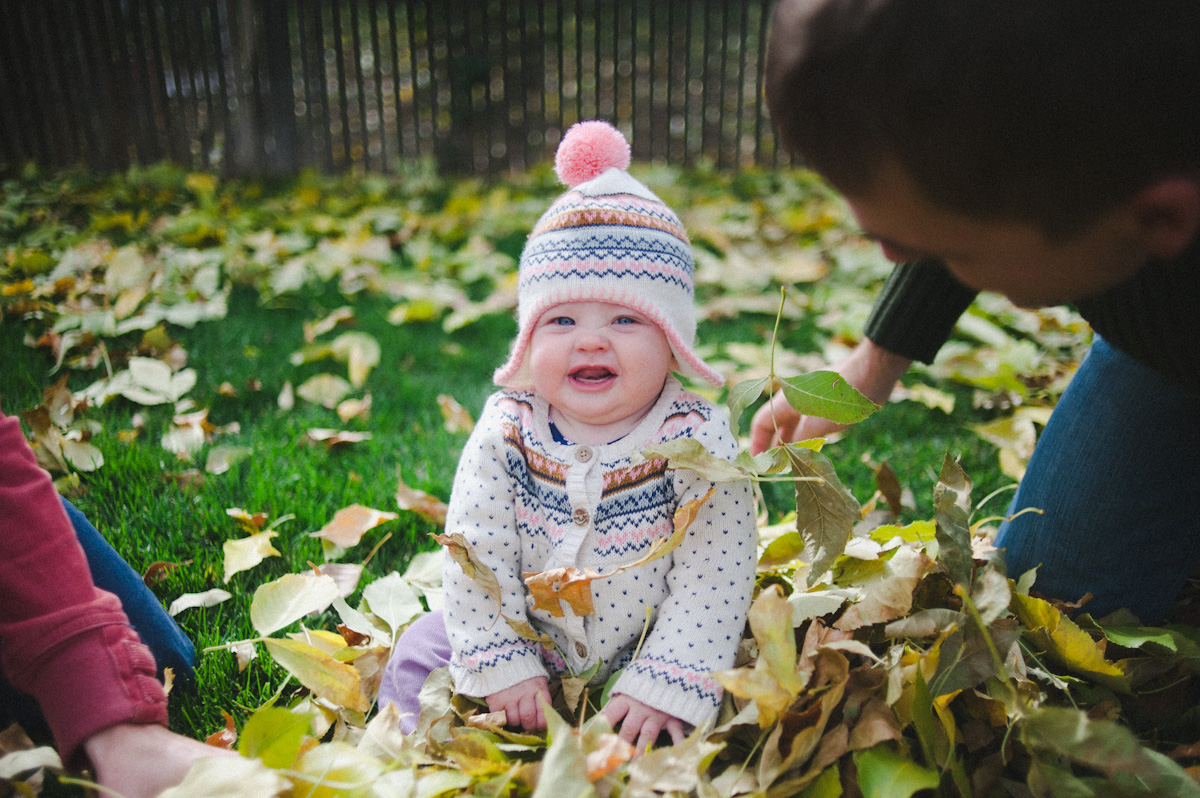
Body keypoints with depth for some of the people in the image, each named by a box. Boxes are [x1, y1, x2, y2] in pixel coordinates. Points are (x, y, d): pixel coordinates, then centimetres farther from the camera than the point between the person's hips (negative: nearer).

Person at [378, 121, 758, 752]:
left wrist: (667, 683, -24)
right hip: (527, 648, 2)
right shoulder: (505, 432, -14)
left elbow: (713, 576, -20)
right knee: (423, 650, -1)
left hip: (642, 651, -1)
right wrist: (500, 663, -16)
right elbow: (476, 550, -13)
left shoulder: (694, 440, -20)